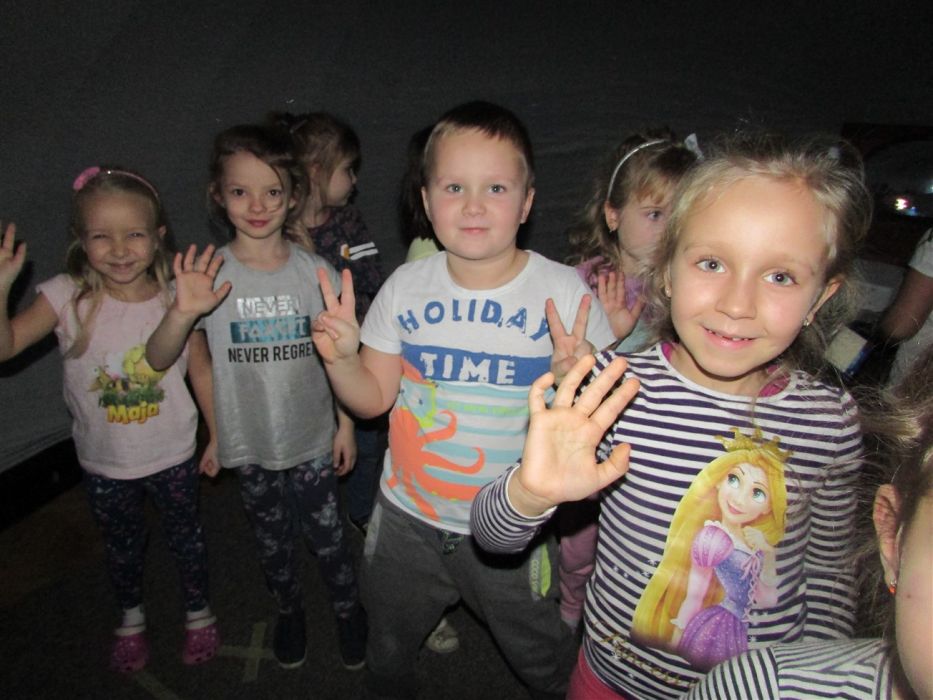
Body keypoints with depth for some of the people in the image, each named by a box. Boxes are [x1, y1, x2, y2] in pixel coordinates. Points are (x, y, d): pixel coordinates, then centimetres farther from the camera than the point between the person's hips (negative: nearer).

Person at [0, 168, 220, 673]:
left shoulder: (176, 298, -16)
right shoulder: (67, 297, -16)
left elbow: (200, 369, -6)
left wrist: (218, 434, 0)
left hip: (172, 455, -1)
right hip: (104, 461, 1)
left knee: (185, 535, 20)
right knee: (121, 545, 24)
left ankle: (198, 613, 47)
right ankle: (131, 616, 52)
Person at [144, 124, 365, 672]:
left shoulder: (315, 272, -11)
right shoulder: (210, 275, -12)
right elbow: (159, 360, -14)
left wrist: (346, 424, 1)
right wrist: (183, 313, -33)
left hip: (311, 435, -1)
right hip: (249, 440, 1)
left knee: (325, 532, 13)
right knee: (271, 536, 21)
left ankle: (348, 609, 41)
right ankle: (290, 610, 48)